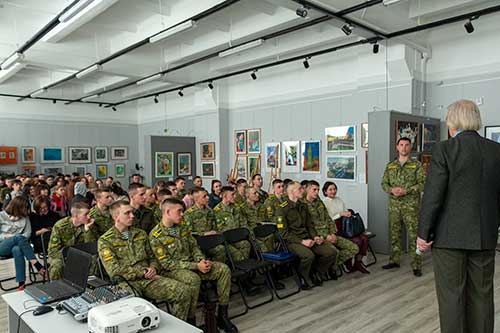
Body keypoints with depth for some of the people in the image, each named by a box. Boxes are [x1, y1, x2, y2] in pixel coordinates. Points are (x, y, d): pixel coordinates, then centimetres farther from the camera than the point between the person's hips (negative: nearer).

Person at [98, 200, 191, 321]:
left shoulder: (141, 234, 19)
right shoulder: (104, 241, 3)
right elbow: (114, 270, -7)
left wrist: (153, 268, 0)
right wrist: (143, 272, -10)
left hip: (149, 279, 5)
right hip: (126, 282, -4)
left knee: (184, 291, -16)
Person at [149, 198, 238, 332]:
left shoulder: (183, 228, 8)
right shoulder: (155, 236, -14)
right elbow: (167, 263, -17)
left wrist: (201, 260, -9)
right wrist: (196, 266, -21)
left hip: (192, 264, 7)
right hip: (172, 270, -7)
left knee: (224, 269, -11)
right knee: (193, 279, -38)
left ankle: (222, 315, -3)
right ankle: (190, 321, -18)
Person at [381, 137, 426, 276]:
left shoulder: (417, 165, 1)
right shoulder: (390, 165, 11)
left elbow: (422, 184, -6)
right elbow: (384, 183, 10)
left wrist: (406, 191, -17)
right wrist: (392, 190, -11)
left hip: (411, 206, -3)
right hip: (394, 205, 3)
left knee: (413, 235, -4)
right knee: (394, 234, 11)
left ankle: (416, 266, 3)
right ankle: (394, 261, 23)